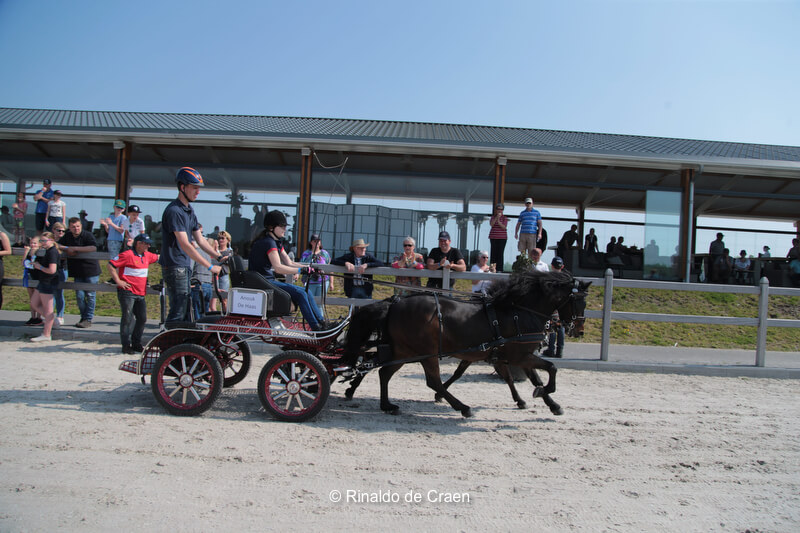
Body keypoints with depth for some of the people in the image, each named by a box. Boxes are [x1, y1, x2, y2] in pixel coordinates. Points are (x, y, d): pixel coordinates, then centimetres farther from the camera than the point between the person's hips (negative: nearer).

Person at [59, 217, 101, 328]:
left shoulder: (87, 235, -11)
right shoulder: (67, 236, 7)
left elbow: (93, 248, -28)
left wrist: (74, 248, -23)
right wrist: (67, 249, -10)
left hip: (91, 270, -5)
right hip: (77, 272, 5)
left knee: (90, 295, 0)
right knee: (79, 295, 3)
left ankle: (88, 319, 6)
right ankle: (83, 317, 18)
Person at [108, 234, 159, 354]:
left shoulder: (147, 255, 13)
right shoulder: (128, 255, -10)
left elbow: (158, 258, 34)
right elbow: (110, 265, -12)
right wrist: (118, 281, -13)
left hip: (140, 294, 8)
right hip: (127, 292, -8)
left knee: (142, 319, 7)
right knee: (127, 318, -6)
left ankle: (136, 344, 19)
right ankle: (126, 345, 2)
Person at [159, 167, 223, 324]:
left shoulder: (189, 210, 14)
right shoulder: (174, 210, -17)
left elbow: (200, 239, 16)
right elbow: (185, 244, -23)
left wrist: (219, 257, 6)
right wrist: (210, 266, -25)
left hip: (185, 267, 10)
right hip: (175, 267, -10)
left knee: (186, 310, 14)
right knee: (178, 312, -10)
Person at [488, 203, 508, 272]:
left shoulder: (505, 218, 5)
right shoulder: (493, 217, 11)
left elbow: (504, 227, -7)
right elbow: (491, 224, -7)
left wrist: (498, 221, -17)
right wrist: (496, 217, -15)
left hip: (502, 238, -2)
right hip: (493, 237, 2)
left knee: (500, 253, -7)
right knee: (493, 253, -1)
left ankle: (499, 269, -6)